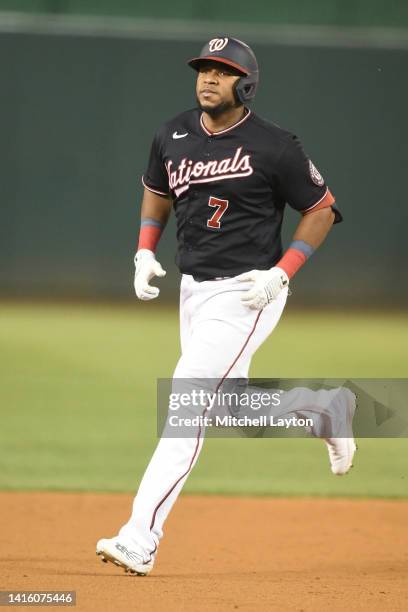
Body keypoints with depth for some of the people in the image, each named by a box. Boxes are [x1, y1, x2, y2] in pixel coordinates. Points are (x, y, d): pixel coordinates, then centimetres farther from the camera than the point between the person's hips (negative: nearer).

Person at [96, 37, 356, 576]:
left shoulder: (274, 147, -14)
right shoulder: (173, 136, 3)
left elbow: (322, 209, -4)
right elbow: (157, 191, 22)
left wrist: (281, 273, -14)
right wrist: (145, 252, 7)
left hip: (246, 294, -7)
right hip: (193, 288, 7)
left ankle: (140, 540, -19)